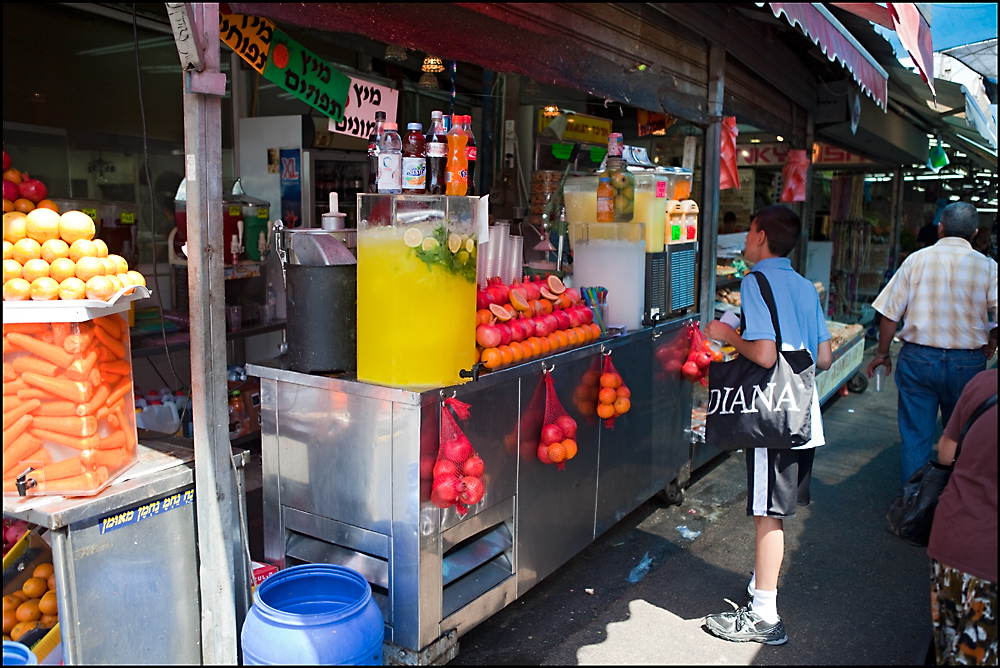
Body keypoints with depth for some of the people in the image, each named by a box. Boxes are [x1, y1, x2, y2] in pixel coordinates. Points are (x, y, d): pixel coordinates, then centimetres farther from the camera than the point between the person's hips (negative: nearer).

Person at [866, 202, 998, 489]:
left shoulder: (916, 260, -3)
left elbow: (890, 313, -3)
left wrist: (882, 354, 9)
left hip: (917, 358, 0)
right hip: (967, 362, 0)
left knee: (915, 436, 8)